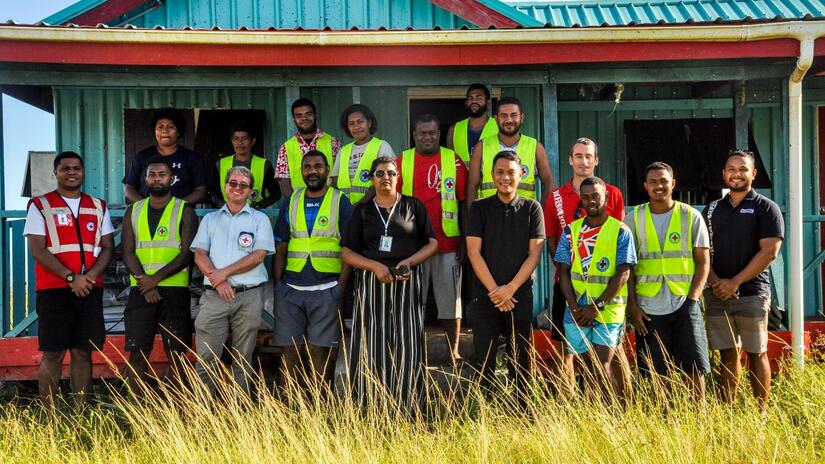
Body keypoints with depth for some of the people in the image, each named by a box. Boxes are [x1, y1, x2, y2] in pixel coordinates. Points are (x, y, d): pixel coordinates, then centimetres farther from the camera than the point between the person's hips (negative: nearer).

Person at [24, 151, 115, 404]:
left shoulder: (98, 207, 14)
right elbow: (37, 250, -6)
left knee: (83, 352, 4)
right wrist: (71, 278, -14)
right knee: (52, 353, -5)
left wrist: (90, 276, -10)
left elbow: (108, 247, 8)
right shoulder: (40, 205, 3)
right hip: (54, 290, -3)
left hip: (90, 290, 3)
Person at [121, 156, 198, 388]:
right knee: (137, 352, 0)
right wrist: (145, 283, -10)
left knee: (176, 353, -1)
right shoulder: (133, 211, 13)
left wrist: (155, 278, -14)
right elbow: (128, 253, 5)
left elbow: (187, 254, -5)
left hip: (175, 289, -2)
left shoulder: (185, 211, 4)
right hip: (141, 290, 3)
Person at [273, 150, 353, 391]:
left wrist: (341, 288, -7)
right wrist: (278, 285, 6)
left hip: (326, 289, -3)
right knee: (290, 351, 2)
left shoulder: (341, 203, 2)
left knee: (318, 352, -2)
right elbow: (280, 249, 14)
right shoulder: (291, 202, 12)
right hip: (290, 289, 3)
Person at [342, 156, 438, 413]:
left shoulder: (413, 206, 11)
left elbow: (432, 243, 8)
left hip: (406, 284, -1)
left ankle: (408, 410, -4)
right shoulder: (362, 210, 13)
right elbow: (347, 253, 8)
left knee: (407, 346, -6)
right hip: (371, 284, 1)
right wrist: (376, 266, -9)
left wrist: (409, 261, -10)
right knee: (372, 346, -4)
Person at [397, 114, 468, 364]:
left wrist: (465, 241, -1)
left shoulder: (453, 160, 2)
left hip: (448, 243, -1)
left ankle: (454, 351, 14)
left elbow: (464, 202, 3)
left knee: (451, 298, 5)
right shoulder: (402, 161, 4)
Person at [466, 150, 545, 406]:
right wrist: (495, 290, -11)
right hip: (485, 297, 0)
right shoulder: (479, 208, 5)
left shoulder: (532, 208, 5)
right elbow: (474, 252, -2)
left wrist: (511, 288, -11)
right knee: (484, 362, 0)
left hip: (520, 297, 0)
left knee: (520, 361, 5)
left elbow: (534, 253, 0)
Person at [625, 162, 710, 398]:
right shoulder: (633, 219, 6)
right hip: (648, 308, 1)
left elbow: (703, 261, 4)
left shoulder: (691, 217, 5)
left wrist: (692, 299, -7)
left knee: (694, 367, -4)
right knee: (655, 372, 4)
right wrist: (632, 306, -2)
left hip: (684, 303, 0)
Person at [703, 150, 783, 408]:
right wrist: (715, 281, -8)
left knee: (756, 354, 0)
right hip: (717, 295, 4)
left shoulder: (766, 208, 0)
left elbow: (769, 251, -9)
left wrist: (734, 282, -13)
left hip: (752, 293, -4)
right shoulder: (712, 209, 13)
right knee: (728, 355, 7)